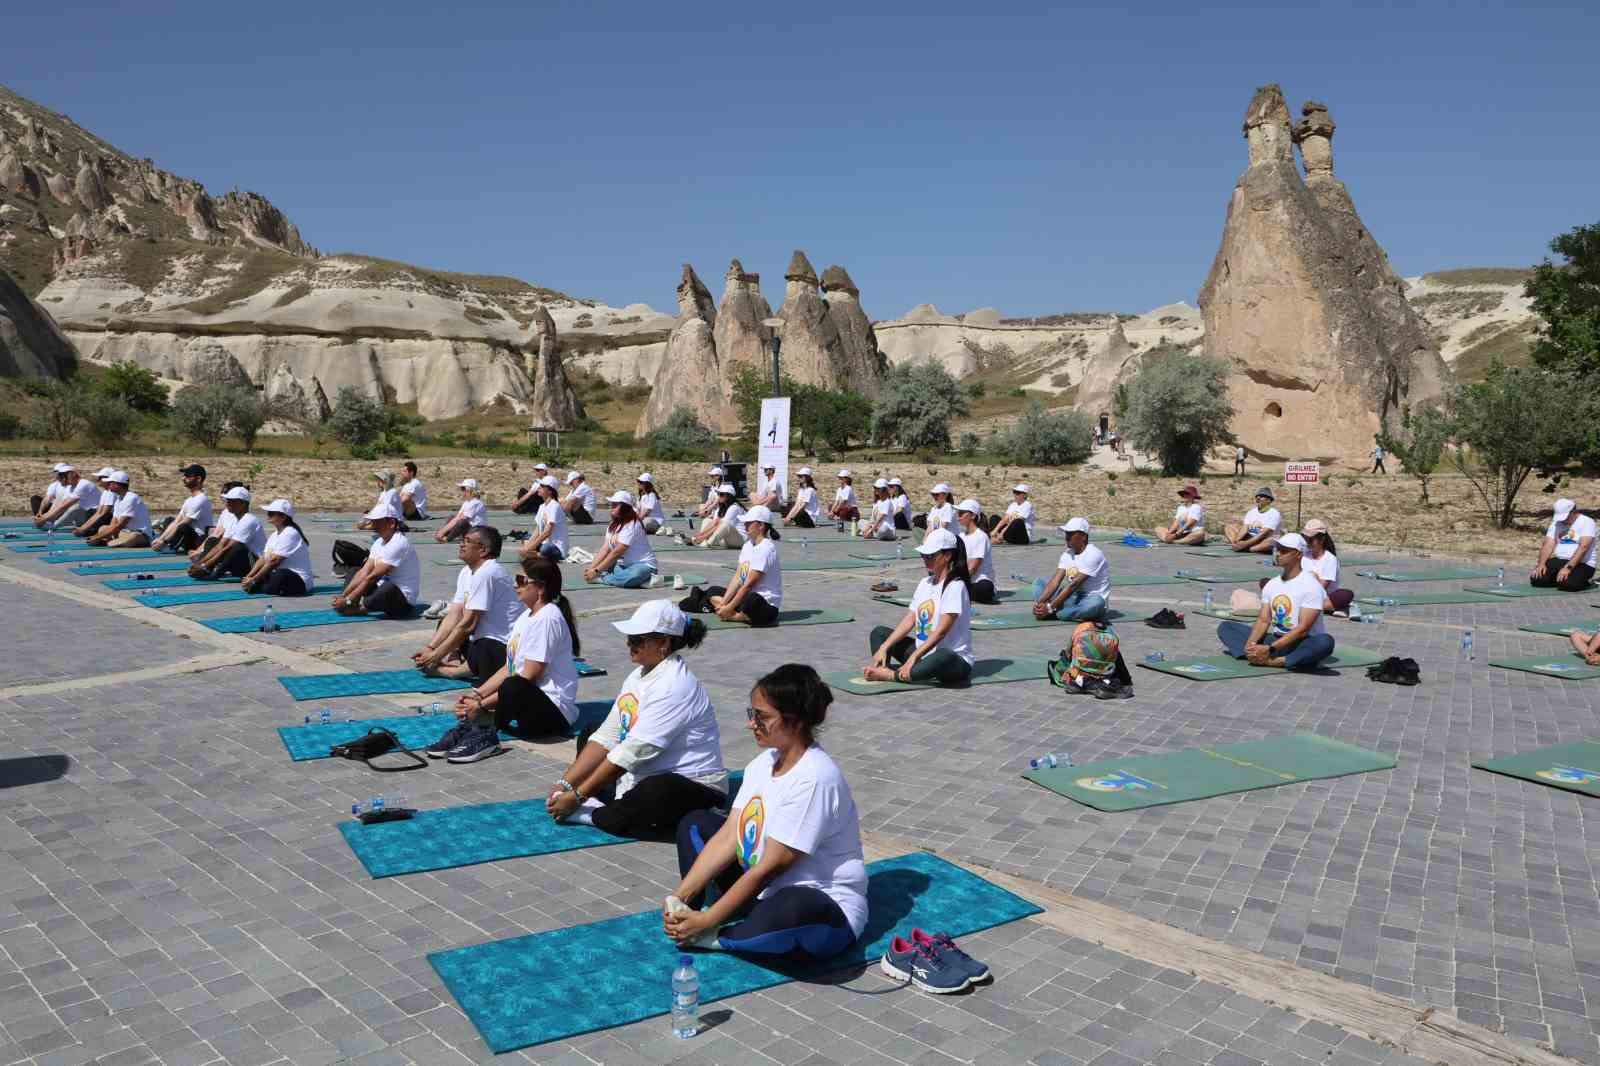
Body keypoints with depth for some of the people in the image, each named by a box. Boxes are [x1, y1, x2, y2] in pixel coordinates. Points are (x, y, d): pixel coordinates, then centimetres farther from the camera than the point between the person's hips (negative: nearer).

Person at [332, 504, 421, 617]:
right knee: (355, 571, 12)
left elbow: (373, 576, -22)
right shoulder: (379, 542, 8)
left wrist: (348, 600, -19)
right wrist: (343, 595, -8)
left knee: (388, 588, -41)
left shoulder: (398, 544, -21)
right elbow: (364, 572, 2)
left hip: (403, 601, -10)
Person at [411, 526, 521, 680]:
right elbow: (455, 615, 8)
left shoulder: (485, 574, -20)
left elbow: (468, 624, -20)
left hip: (503, 646, -11)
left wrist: (436, 655, -13)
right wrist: (430, 647, -3)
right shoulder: (467, 572, 10)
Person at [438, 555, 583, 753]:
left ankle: (486, 735, -24)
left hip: (554, 710, -11)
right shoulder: (526, 616, 14)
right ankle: (467, 726, -17)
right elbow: (508, 668, 11)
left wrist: (482, 704, -17)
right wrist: (477, 694, -4)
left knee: (512, 687, -38)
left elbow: (527, 678, -18)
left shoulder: (547, 618, -15)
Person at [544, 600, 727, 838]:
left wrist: (578, 795, -21)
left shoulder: (674, 685, -23)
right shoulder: (639, 675, 5)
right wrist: (566, 783, -8)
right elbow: (607, 735, 2)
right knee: (587, 737, 18)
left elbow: (635, 751, -25)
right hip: (646, 775, 10)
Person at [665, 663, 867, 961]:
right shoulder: (764, 763, 0)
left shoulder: (814, 778, -26)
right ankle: (687, 913, -5)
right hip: (764, 890, 9)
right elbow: (728, 837, -2)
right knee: (695, 823, 10)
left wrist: (706, 921, -21)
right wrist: (680, 895, -12)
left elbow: (770, 867, -24)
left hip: (826, 908, -8)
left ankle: (710, 936, -17)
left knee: (796, 908, -43)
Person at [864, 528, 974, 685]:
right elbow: (909, 620, 5)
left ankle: (893, 675, -32)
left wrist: (913, 657, -27)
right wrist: (884, 647, -6)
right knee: (879, 632, 6)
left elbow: (941, 631, -22)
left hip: (953, 658, -8)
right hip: (923, 652, 9)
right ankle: (882, 669, -22)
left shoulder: (955, 586, -15)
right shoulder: (925, 583, 10)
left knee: (942, 657, -43)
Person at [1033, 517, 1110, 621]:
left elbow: (1074, 585, -26)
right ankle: (1042, 609, -28)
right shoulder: (1067, 554, 4)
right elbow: (1055, 580, -7)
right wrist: (1039, 602, -24)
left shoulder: (1093, 554, -19)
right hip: (1072, 597, 7)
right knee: (1039, 582, 0)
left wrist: (1050, 607, -29)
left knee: (1096, 603, -42)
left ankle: (1052, 614, -37)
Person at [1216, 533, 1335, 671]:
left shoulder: (1311, 585, -13)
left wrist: (1269, 649, -28)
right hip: (1275, 639, 6)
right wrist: (1251, 644, -18)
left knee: (1325, 642, -40)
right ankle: (1256, 654, -31)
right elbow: (1263, 620, 4)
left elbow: (1302, 629, -21)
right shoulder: (1271, 584, 8)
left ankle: (1270, 661, -39)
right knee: (1225, 627, -3)